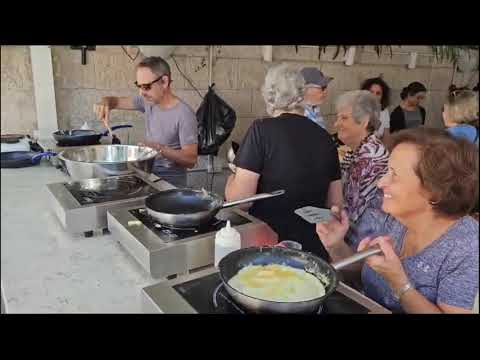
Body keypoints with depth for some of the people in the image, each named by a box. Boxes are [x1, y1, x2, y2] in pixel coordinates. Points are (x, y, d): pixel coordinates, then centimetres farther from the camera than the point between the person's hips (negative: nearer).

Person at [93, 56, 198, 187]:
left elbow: (191, 160, -20)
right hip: (149, 174, 7)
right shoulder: (148, 101, 3)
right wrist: (105, 103, -8)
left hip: (170, 184, -7)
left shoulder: (184, 114, -19)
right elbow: (117, 100, 15)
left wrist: (160, 148, -31)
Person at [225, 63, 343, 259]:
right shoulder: (325, 137, 1)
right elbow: (336, 202, 8)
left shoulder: (262, 129, -13)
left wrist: (234, 176, 4)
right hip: (314, 248, 5)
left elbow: (237, 197, -17)